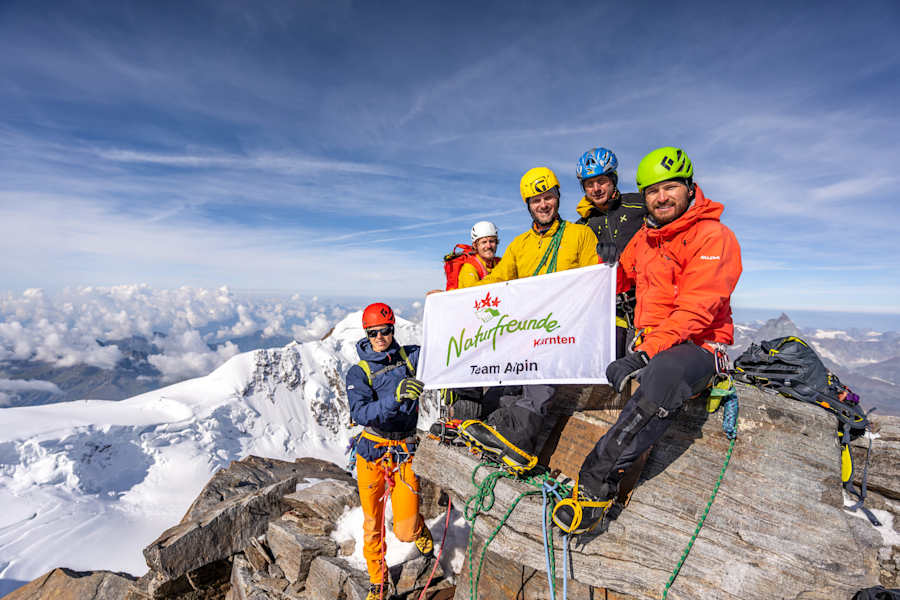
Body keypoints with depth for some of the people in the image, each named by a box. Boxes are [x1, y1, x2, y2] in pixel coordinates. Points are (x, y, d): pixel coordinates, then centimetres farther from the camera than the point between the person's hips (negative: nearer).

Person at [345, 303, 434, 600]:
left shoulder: (410, 356, -2)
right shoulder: (358, 372, -7)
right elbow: (360, 414, -22)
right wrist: (395, 397, -37)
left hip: (404, 452, 0)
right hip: (371, 453, 0)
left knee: (405, 531, 0)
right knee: (373, 524, 12)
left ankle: (419, 529, 37)